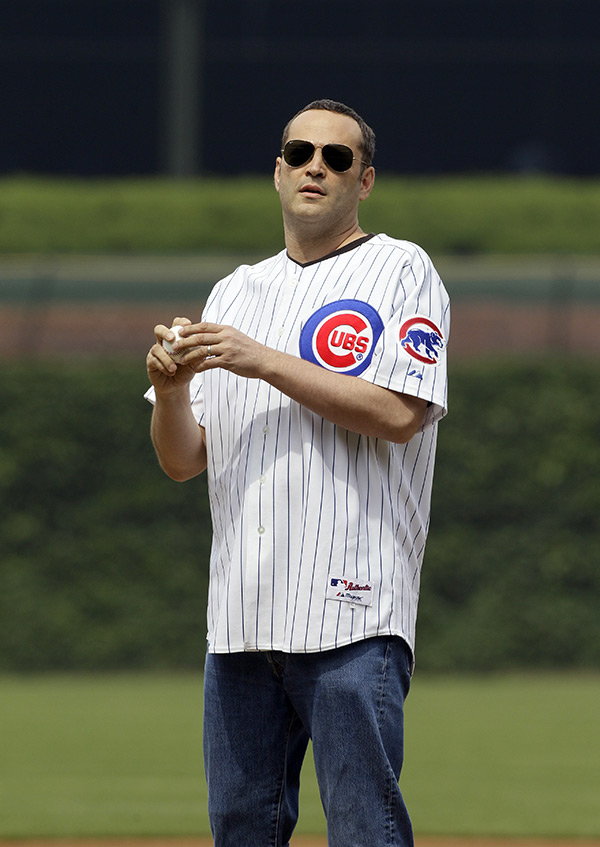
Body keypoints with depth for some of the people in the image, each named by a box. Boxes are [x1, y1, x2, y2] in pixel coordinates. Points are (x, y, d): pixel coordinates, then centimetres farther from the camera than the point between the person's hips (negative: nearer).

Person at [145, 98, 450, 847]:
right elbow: (182, 461, 16)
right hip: (240, 617, 6)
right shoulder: (235, 292, 20)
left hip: (350, 610, -6)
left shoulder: (399, 271, 3)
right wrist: (169, 391, -5)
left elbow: (400, 414, -12)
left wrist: (265, 362, -14)